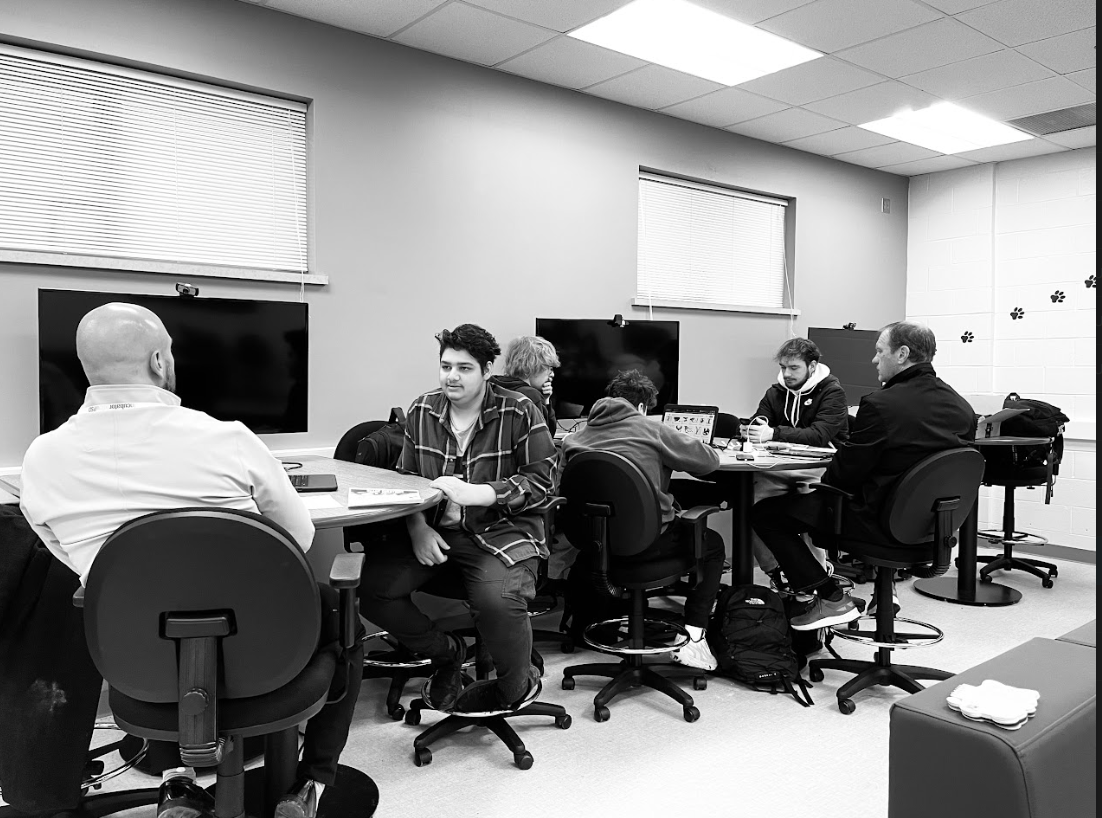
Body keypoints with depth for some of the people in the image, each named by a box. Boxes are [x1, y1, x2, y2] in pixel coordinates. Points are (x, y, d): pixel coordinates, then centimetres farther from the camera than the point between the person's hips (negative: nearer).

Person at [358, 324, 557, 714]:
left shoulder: (520, 413, -6)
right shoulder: (421, 411, 7)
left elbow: (540, 480, -9)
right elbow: (405, 478, 13)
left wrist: (476, 493, -22)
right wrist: (418, 528, -5)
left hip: (500, 530, -4)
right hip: (432, 528, 5)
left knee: (496, 600, -34)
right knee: (370, 587, -16)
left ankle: (515, 686, 3)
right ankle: (445, 652, 13)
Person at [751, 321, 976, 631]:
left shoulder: (880, 405, -21)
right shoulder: (962, 407, 1)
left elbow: (843, 473, -16)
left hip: (880, 523, -8)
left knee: (764, 513, -2)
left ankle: (830, 599, -1)